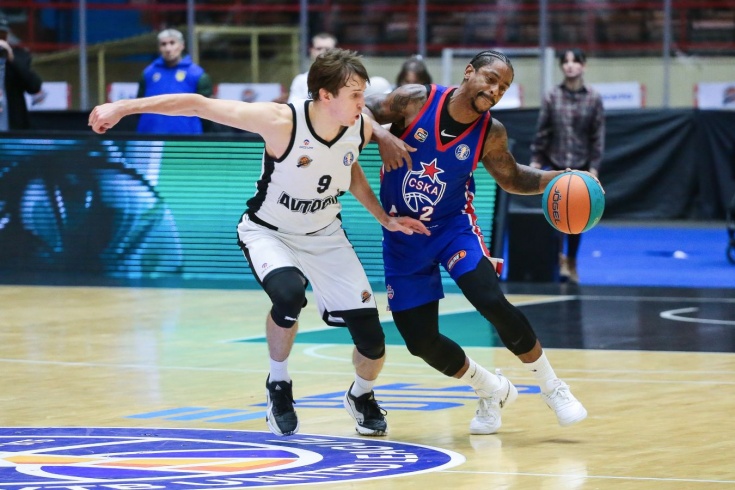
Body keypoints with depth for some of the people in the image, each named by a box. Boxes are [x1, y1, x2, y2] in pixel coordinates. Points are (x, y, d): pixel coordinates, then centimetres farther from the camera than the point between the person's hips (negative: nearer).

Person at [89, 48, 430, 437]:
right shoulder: (282, 122, -32)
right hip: (269, 231, -4)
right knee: (289, 293, -37)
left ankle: (361, 397, 32)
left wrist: (385, 218, 4)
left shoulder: (361, 129, -17)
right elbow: (199, 105, -29)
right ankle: (278, 386, -8)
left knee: (372, 342, -5)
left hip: (325, 235, 4)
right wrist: (123, 107, -30)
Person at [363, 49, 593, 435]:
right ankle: (493, 392, 22)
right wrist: (381, 135, -30)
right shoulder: (416, 100, -16)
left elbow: (511, 178, 8)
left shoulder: (491, 134, -9)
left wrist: (557, 178, -10)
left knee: (492, 302, -25)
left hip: (453, 226, 0)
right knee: (420, 340, -3)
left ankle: (552, 388, -6)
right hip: (402, 235, 0)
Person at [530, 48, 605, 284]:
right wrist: (535, 160, -3)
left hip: (581, 165, 1)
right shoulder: (552, 96, -2)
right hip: (556, 163, -1)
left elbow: (598, 135, -1)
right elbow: (542, 131, 1)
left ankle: (572, 263, 20)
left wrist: (594, 167, -5)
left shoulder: (594, 98, -2)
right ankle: (560, 260, -19)